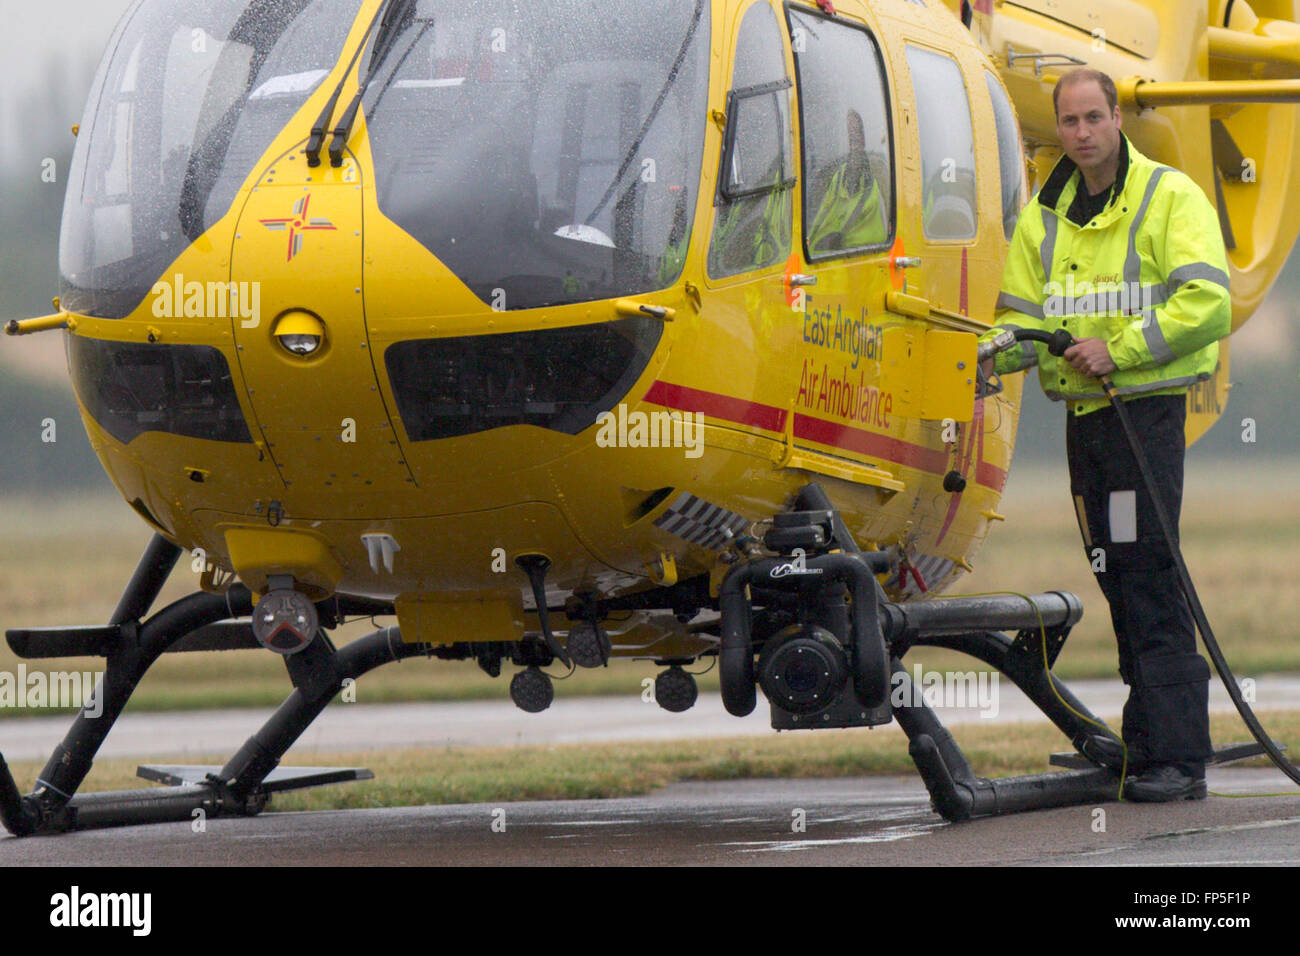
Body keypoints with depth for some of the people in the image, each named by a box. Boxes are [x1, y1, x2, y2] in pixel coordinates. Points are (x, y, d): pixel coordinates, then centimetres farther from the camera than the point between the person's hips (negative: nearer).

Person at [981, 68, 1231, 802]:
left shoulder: (1170, 198, -5)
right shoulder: (1044, 215, 14)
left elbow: (1207, 303, -14)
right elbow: (1025, 313, 16)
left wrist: (1120, 349, -20)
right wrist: (1004, 349, -7)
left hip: (1148, 405, -7)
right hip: (1082, 411, 7)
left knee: (1148, 570, -13)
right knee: (1115, 573, 8)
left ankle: (1178, 755, -15)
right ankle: (1150, 734, 16)